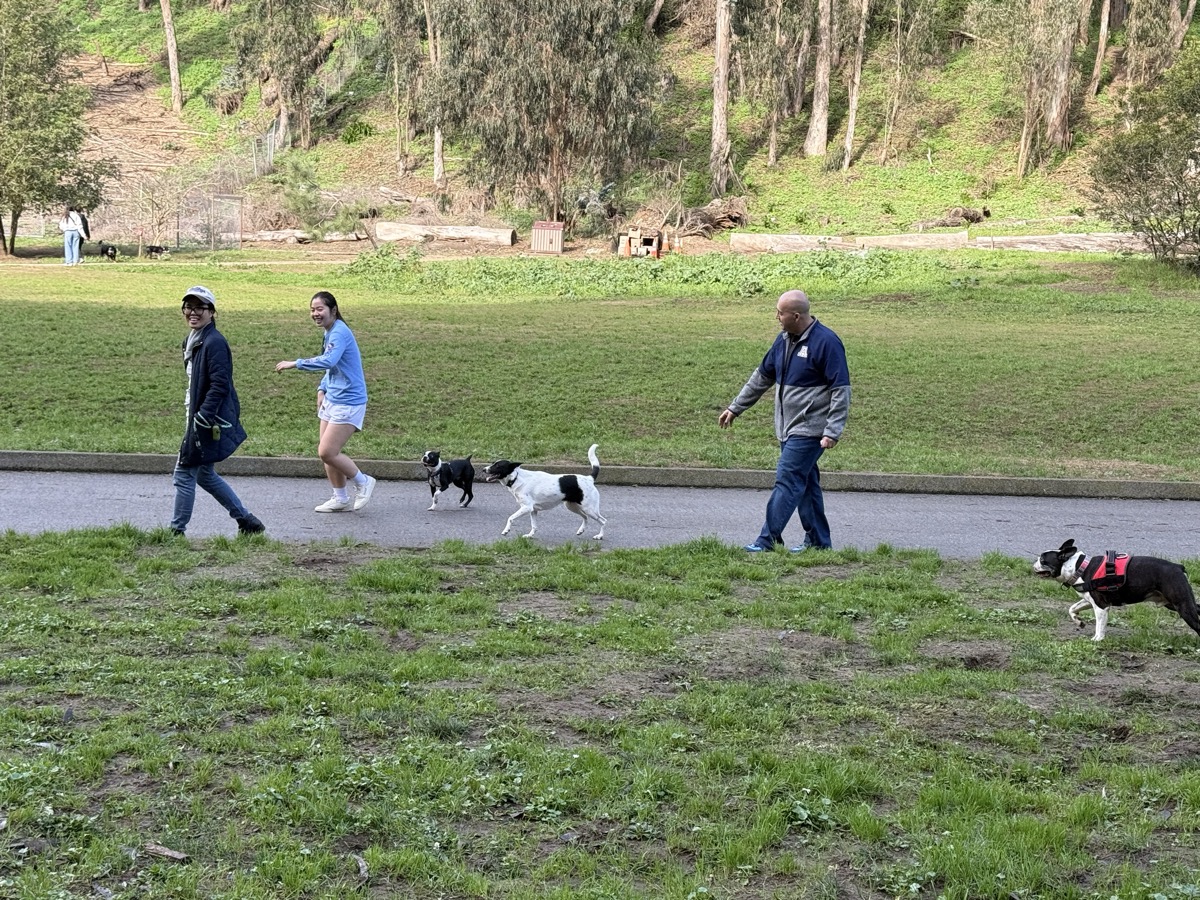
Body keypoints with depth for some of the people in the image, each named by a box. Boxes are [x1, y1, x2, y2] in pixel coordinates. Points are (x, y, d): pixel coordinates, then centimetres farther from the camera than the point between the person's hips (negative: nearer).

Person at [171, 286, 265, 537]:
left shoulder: (214, 343, -17)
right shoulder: (193, 340, 13)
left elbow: (220, 385, -23)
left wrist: (201, 418, -25)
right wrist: (191, 412, 17)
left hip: (209, 422, -10)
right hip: (198, 417, 10)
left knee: (184, 474, -3)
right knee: (204, 474, 17)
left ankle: (177, 531, 8)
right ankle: (246, 520, 24)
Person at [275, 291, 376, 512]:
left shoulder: (340, 332, -18)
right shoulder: (329, 333, 12)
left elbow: (329, 361, -35)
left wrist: (295, 363, -33)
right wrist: (322, 389, 11)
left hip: (348, 402, -10)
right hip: (331, 400, 10)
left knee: (327, 452, -11)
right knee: (326, 451, 10)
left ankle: (363, 482, 10)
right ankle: (341, 498, 23)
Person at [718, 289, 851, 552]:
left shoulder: (826, 342, -16)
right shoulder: (784, 340, 10)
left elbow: (841, 389, -16)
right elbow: (762, 376, 20)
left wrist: (832, 431, -20)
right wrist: (735, 408, 22)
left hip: (809, 431, -8)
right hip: (788, 429, 8)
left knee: (787, 481, -10)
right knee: (805, 483, 12)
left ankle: (768, 540, -9)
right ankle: (818, 540, 20)